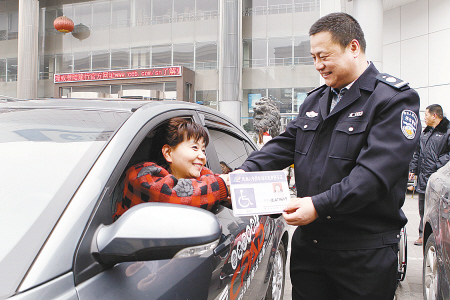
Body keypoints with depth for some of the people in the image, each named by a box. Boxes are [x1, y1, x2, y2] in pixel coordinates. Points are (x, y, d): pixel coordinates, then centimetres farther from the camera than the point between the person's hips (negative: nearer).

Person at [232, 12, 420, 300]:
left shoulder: (395, 98, -9)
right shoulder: (314, 100, 13)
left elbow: (376, 171, -20)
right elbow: (285, 144, 8)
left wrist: (320, 205, -27)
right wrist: (246, 170, -9)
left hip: (364, 251, -5)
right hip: (308, 241, 6)